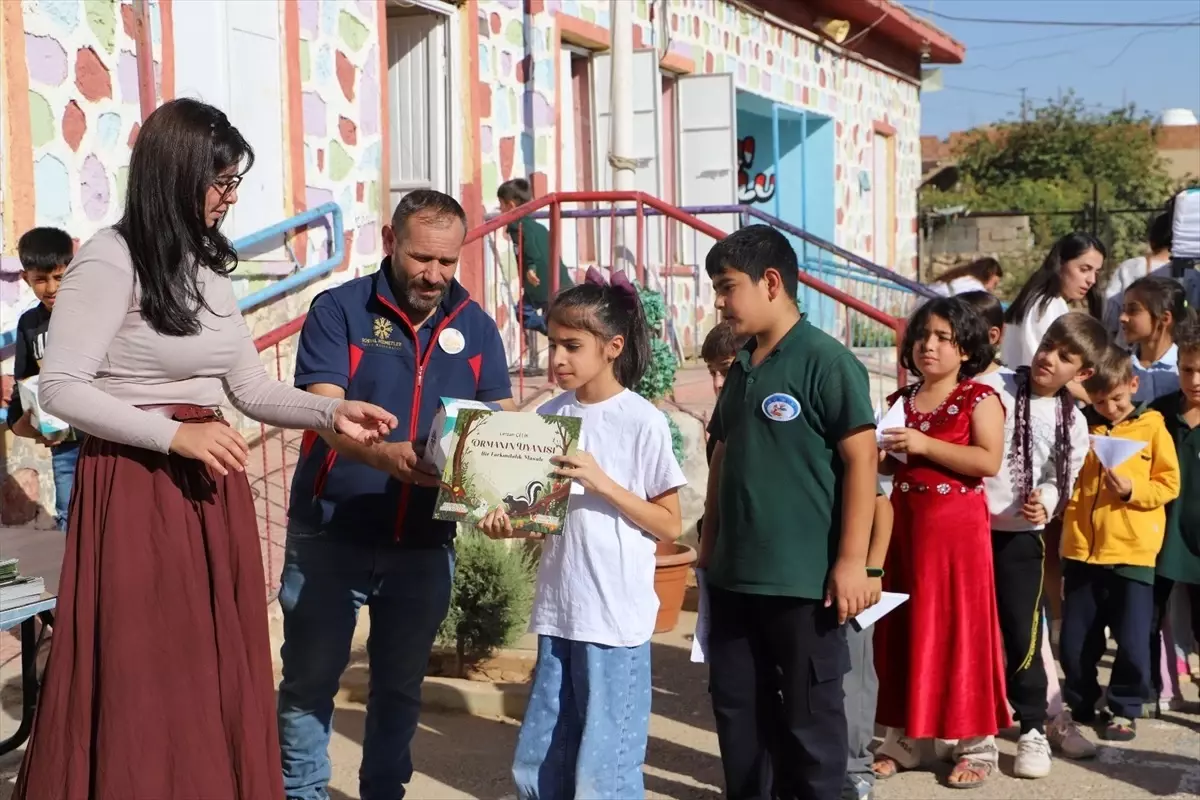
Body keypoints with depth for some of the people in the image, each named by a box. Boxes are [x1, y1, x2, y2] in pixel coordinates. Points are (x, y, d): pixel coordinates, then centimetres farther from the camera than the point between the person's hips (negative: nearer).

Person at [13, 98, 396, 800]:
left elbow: (251, 389, 14)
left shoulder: (209, 266, 13)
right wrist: (174, 433, -19)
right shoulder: (110, 260, -10)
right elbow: (61, 388, -14)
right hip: (136, 489, -7)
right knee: (145, 681, 0)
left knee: (219, 674, 10)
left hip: (211, 489, 7)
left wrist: (332, 413, -1)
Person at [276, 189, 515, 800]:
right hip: (331, 534, -3)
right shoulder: (339, 310, -8)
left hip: (424, 542, 3)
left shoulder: (475, 326, 4)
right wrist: (386, 455, -39)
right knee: (310, 680, 8)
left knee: (400, 686, 16)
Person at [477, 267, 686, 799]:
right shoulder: (548, 415, 7)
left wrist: (601, 481, -16)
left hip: (616, 619, -6)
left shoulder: (642, 422, -8)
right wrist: (507, 522, -8)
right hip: (557, 613, 6)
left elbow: (669, 526, -6)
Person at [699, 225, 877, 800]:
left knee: (810, 709, 5)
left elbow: (860, 461, -15)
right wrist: (710, 540, 16)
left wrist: (851, 561, -17)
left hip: (804, 578, -7)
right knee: (735, 701, 15)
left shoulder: (827, 363, -12)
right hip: (733, 573, 8)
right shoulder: (741, 369, 11)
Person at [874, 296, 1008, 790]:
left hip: (956, 527, -6)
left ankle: (977, 745, 8)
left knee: (959, 630, -1)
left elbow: (989, 461, -17)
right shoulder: (899, 402, 12)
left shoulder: (979, 398, -5)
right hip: (904, 524, 6)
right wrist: (880, 453, -3)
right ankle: (903, 739, 18)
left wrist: (924, 444, -21)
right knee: (903, 631, 9)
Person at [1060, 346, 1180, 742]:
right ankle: (1080, 706, 26)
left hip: (1133, 553, -2)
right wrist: (1066, 536, 2)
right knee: (1075, 641, 8)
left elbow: (1169, 484, 1)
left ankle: (1125, 710, 17)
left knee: (1132, 641, 0)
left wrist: (1132, 489, -15)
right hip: (1082, 551, 3)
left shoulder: (1152, 427, 2)